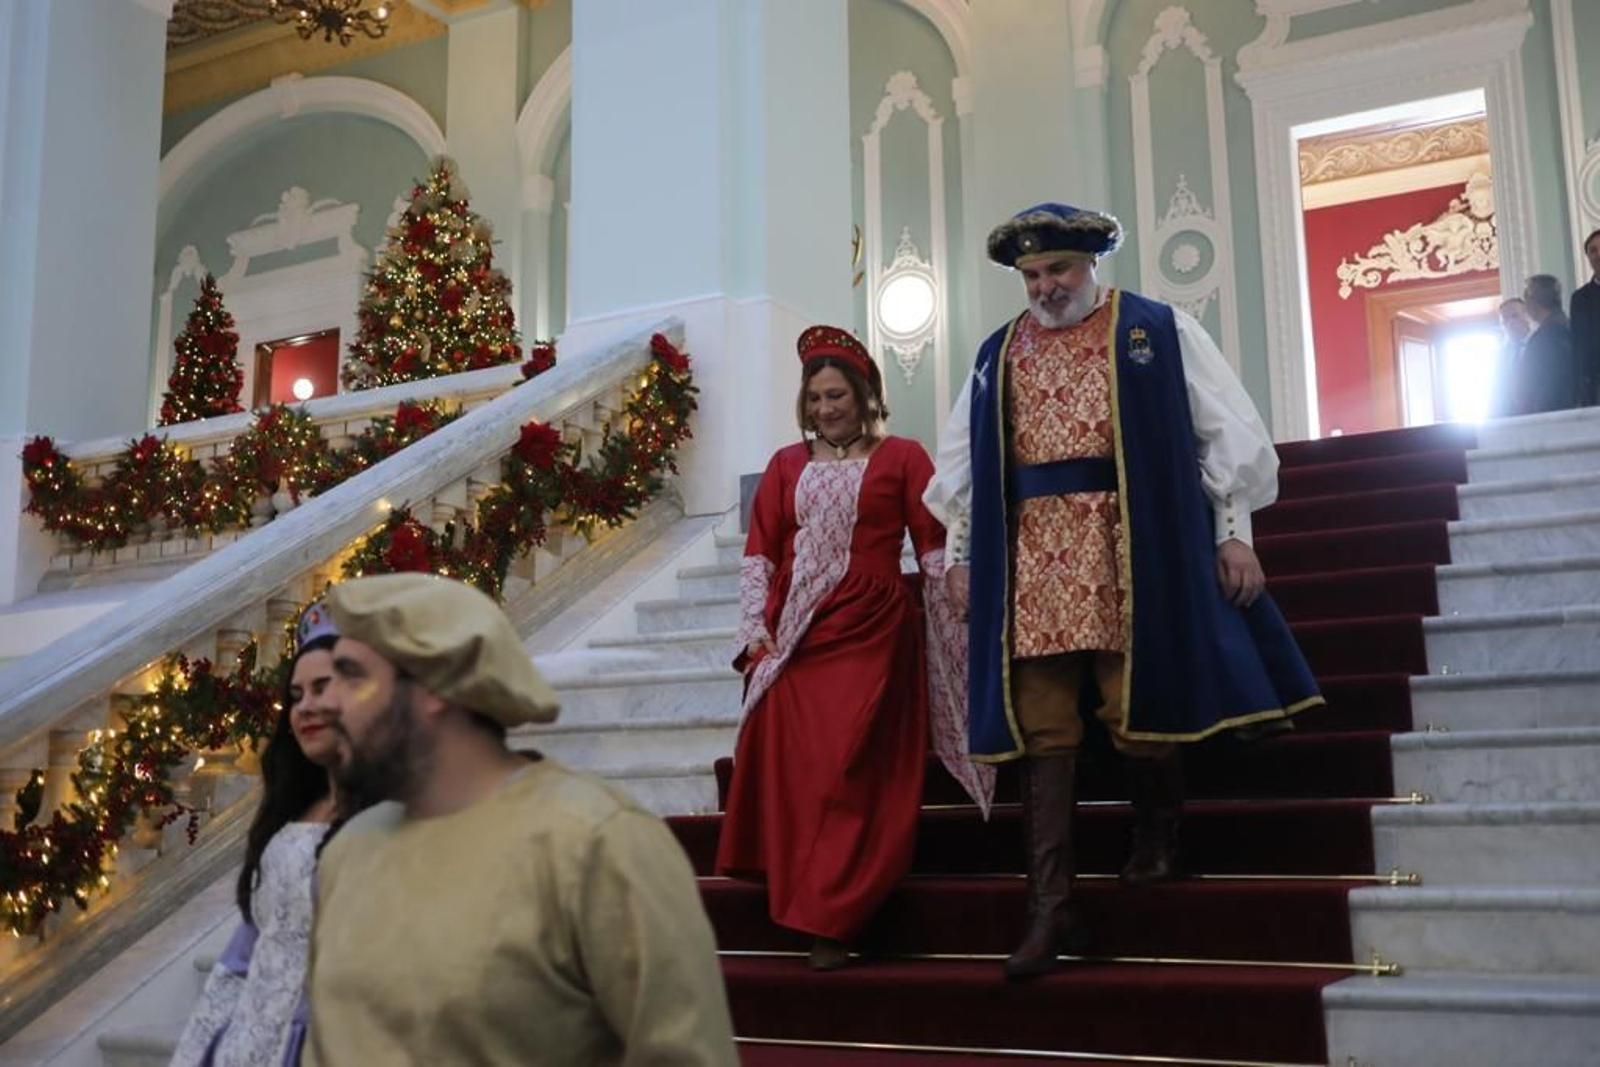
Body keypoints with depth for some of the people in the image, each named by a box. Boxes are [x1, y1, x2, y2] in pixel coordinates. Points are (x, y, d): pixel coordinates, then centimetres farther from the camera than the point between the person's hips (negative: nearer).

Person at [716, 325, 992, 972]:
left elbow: (935, 547, 1)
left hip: (872, 632, -3)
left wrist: (955, 607, -10)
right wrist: (756, 623, 0)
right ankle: (804, 904, 20)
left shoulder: (901, 457, 4)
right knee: (789, 770, 3)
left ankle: (831, 919, 3)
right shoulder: (786, 465, 13)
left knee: (853, 773, -5)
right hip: (793, 638, 4)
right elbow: (759, 550, 11)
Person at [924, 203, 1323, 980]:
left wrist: (1231, 531, -3)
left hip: (1130, 554, -3)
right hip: (1034, 561, 3)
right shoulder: (999, 355, 15)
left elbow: (1225, 430, 2)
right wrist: (962, 554, 13)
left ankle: (1156, 843, 29)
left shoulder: (1157, 330, 4)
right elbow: (962, 460, 18)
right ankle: (1051, 907, 1)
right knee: (1041, 730, -1)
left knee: (1137, 709, 1)